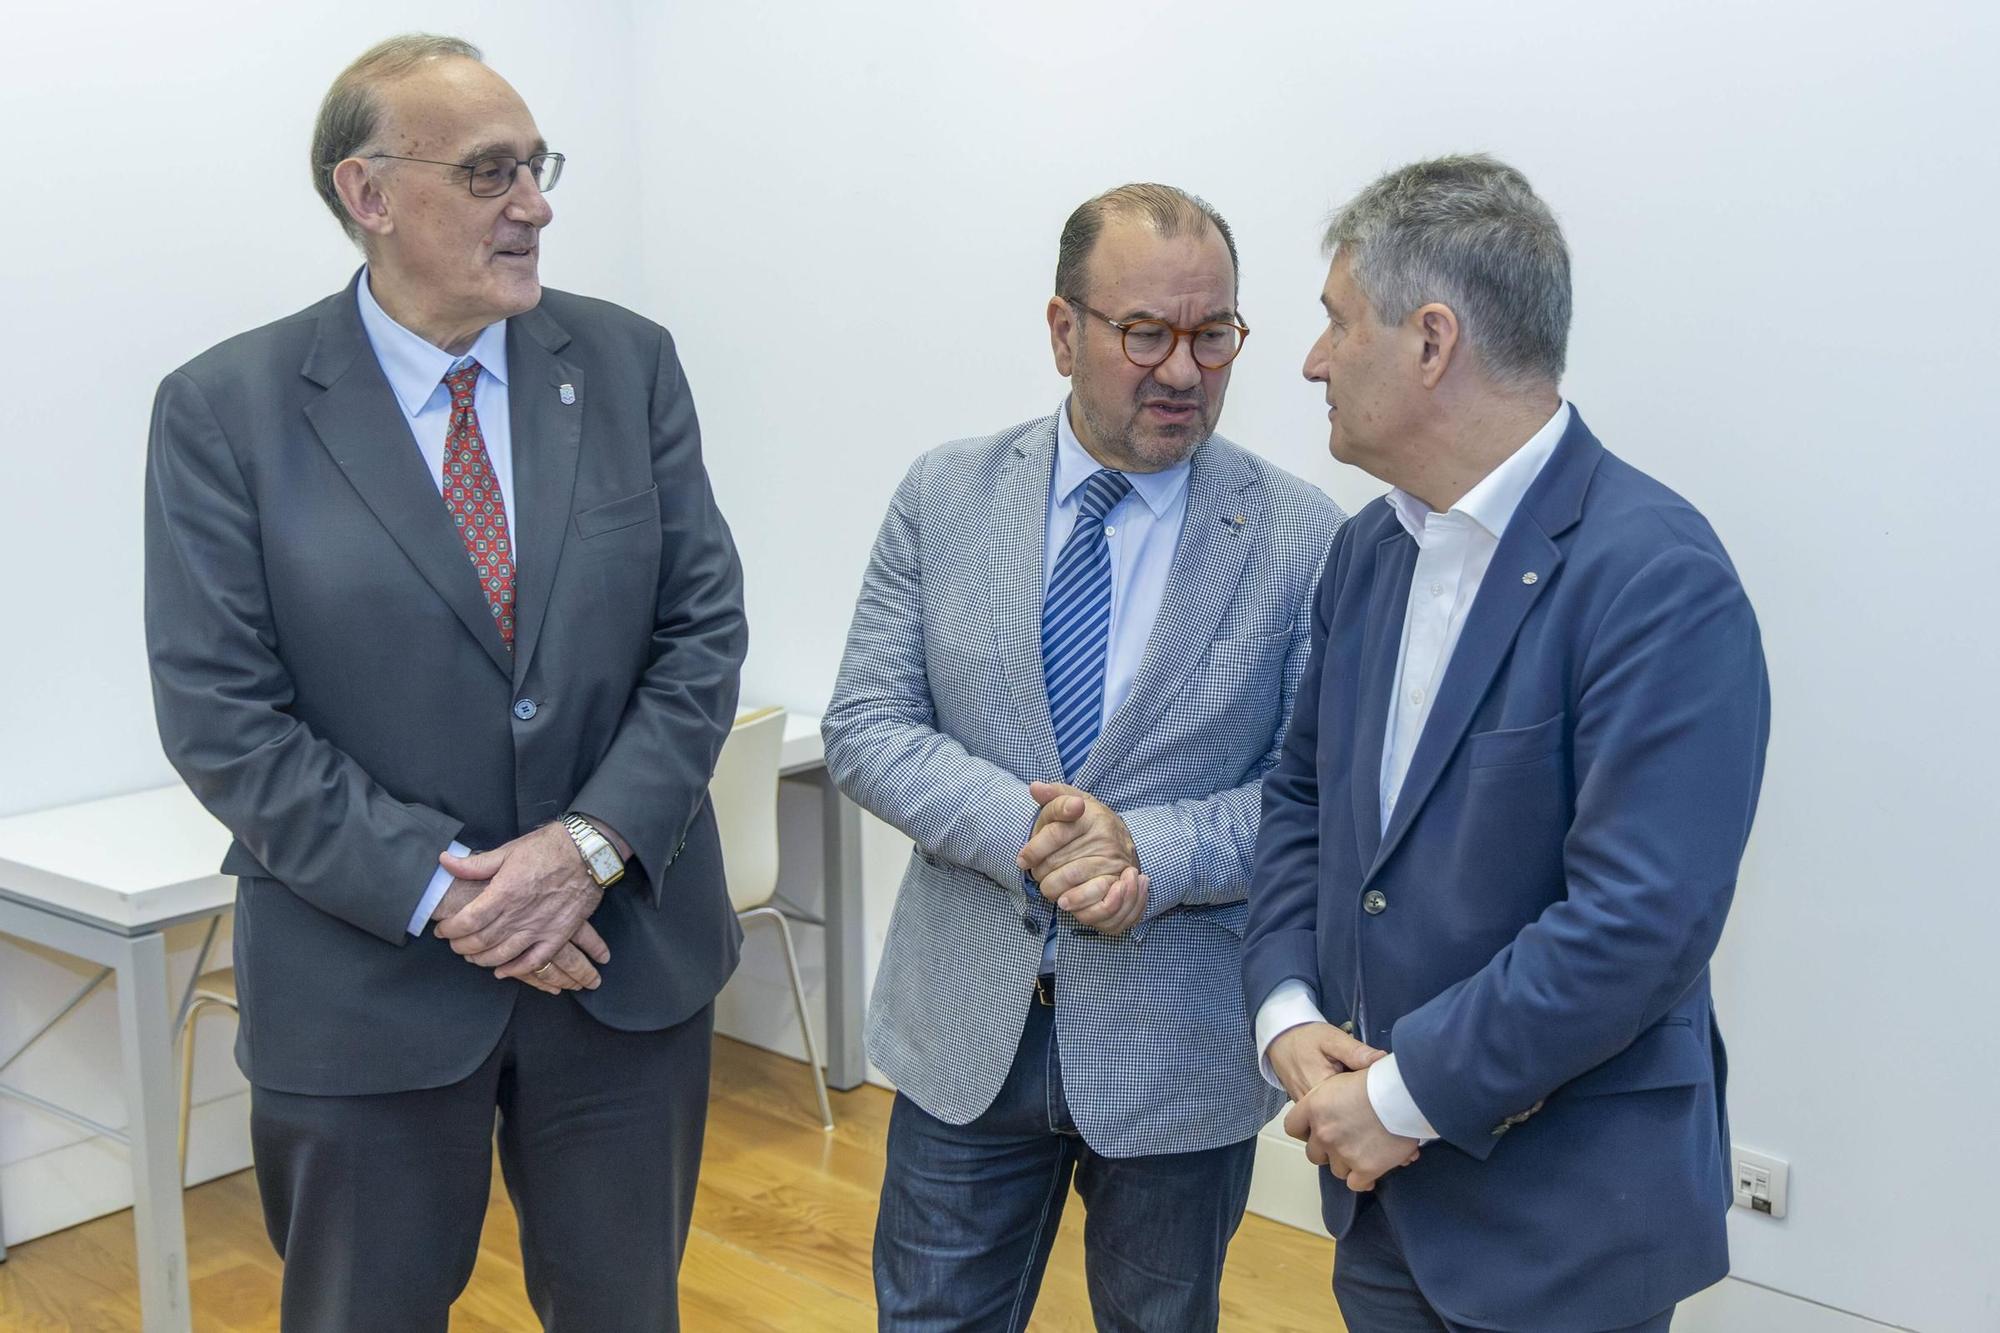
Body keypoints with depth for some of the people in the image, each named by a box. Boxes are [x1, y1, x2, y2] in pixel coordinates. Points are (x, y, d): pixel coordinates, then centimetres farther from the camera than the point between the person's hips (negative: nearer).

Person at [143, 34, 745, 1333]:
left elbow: (704, 631, -1)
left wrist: (591, 846, -14)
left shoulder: (630, 364, 0)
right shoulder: (224, 410, -7)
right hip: (368, 981, -2)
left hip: (628, 952, 3)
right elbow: (219, 713, -10)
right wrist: (438, 888, -16)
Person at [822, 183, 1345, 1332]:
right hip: (967, 1027, 1)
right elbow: (865, 727, -4)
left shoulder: (1305, 537, -8)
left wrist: (1154, 850, -24)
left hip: (1183, 1051, -1)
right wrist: (1023, 828, -21)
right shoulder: (946, 496, -2)